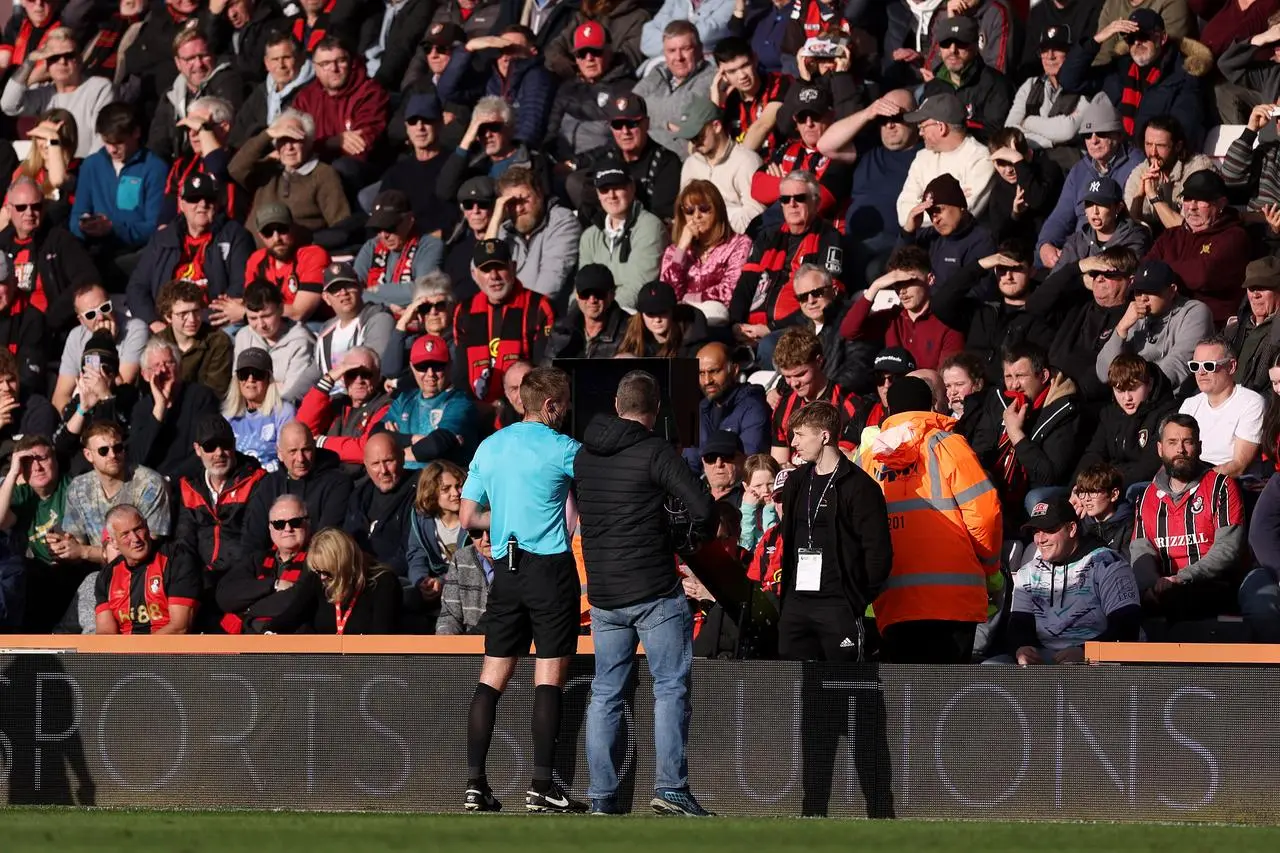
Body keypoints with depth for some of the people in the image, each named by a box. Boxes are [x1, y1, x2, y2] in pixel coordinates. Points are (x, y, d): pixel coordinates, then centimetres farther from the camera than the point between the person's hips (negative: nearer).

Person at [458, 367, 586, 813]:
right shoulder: (562, 449, -7)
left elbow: (468, 517, 11)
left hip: (505, 568, 5)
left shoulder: (490, 446, 9)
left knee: (492, 677, 6)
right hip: (550, 566, -5)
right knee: (549, 677, -3)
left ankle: (475, 784, 1)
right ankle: (542, 786, -7)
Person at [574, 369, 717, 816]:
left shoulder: (582, 455, 8)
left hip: (602, 594, 5)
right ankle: (671, 788, -9)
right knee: (670, 687, -1)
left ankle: (601, 797, 7)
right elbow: (702, 506, -17)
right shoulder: (655, 451, -10)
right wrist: (700, 533, 4)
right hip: (656, 592, -5)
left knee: (605, 694, 9)